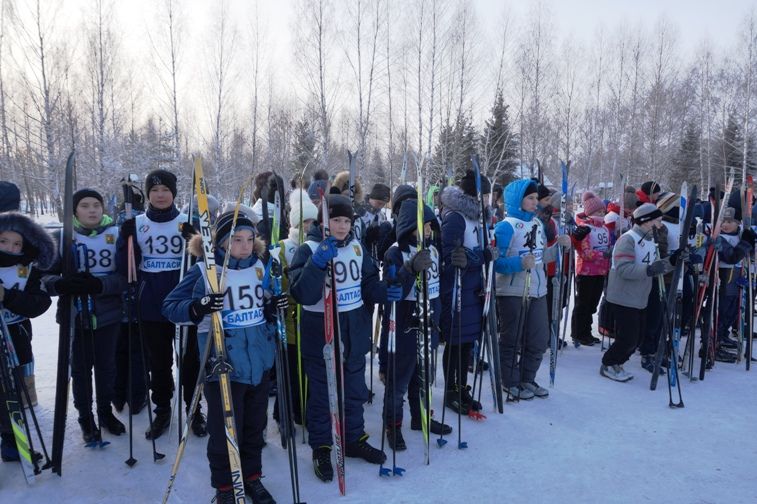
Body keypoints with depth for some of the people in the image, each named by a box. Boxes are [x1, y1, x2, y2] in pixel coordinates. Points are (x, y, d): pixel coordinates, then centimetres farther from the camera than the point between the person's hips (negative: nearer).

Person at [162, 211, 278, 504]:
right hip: (223, 365, -5)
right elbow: (170, 307, -10)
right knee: (224, 430, 6)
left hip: (260, 361, 5)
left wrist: (273, 307, -3)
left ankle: (252, 477, 37)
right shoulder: (204, 271, -10)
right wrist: (197, 308, -29)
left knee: (255, 427, 17)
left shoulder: (259, 266, 6)